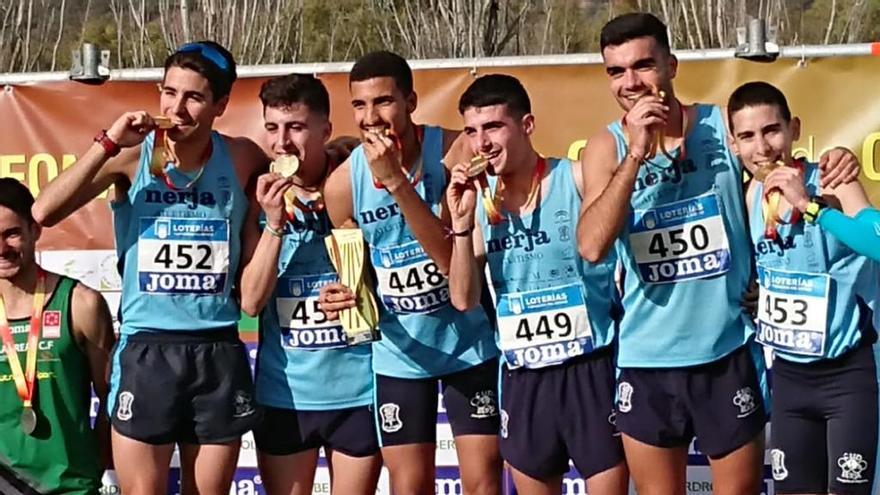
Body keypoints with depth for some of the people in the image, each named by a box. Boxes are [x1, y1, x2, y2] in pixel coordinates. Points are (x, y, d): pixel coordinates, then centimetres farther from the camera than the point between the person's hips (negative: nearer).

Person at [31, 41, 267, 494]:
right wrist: (108, 144, -18)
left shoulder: (242, 159, 0)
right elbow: (44, 213, -15)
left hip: (219, 352, 2)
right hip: (146, 349, -1)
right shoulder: (133, 156, -4)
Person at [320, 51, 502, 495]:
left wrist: (396, 179, -33)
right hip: (398, 352, 2)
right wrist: (344, 298, -17)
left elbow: (453, 257, -27)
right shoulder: (343, 183, -8)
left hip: (468, 341, -2)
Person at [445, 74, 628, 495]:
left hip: (590, 368, -4)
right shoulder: (479, 198, 3)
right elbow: (464, 299, -1)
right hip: (522, 377, 5)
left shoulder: (577, 179, -10)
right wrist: (462, 222, -9)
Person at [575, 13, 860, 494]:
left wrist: (833, 166, -15)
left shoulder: (725, 126, -4)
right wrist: (636, 152, -22)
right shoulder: (605, 148, -4)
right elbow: (592, 246, -17)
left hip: (728, 354, -1)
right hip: (647, 361, 1)